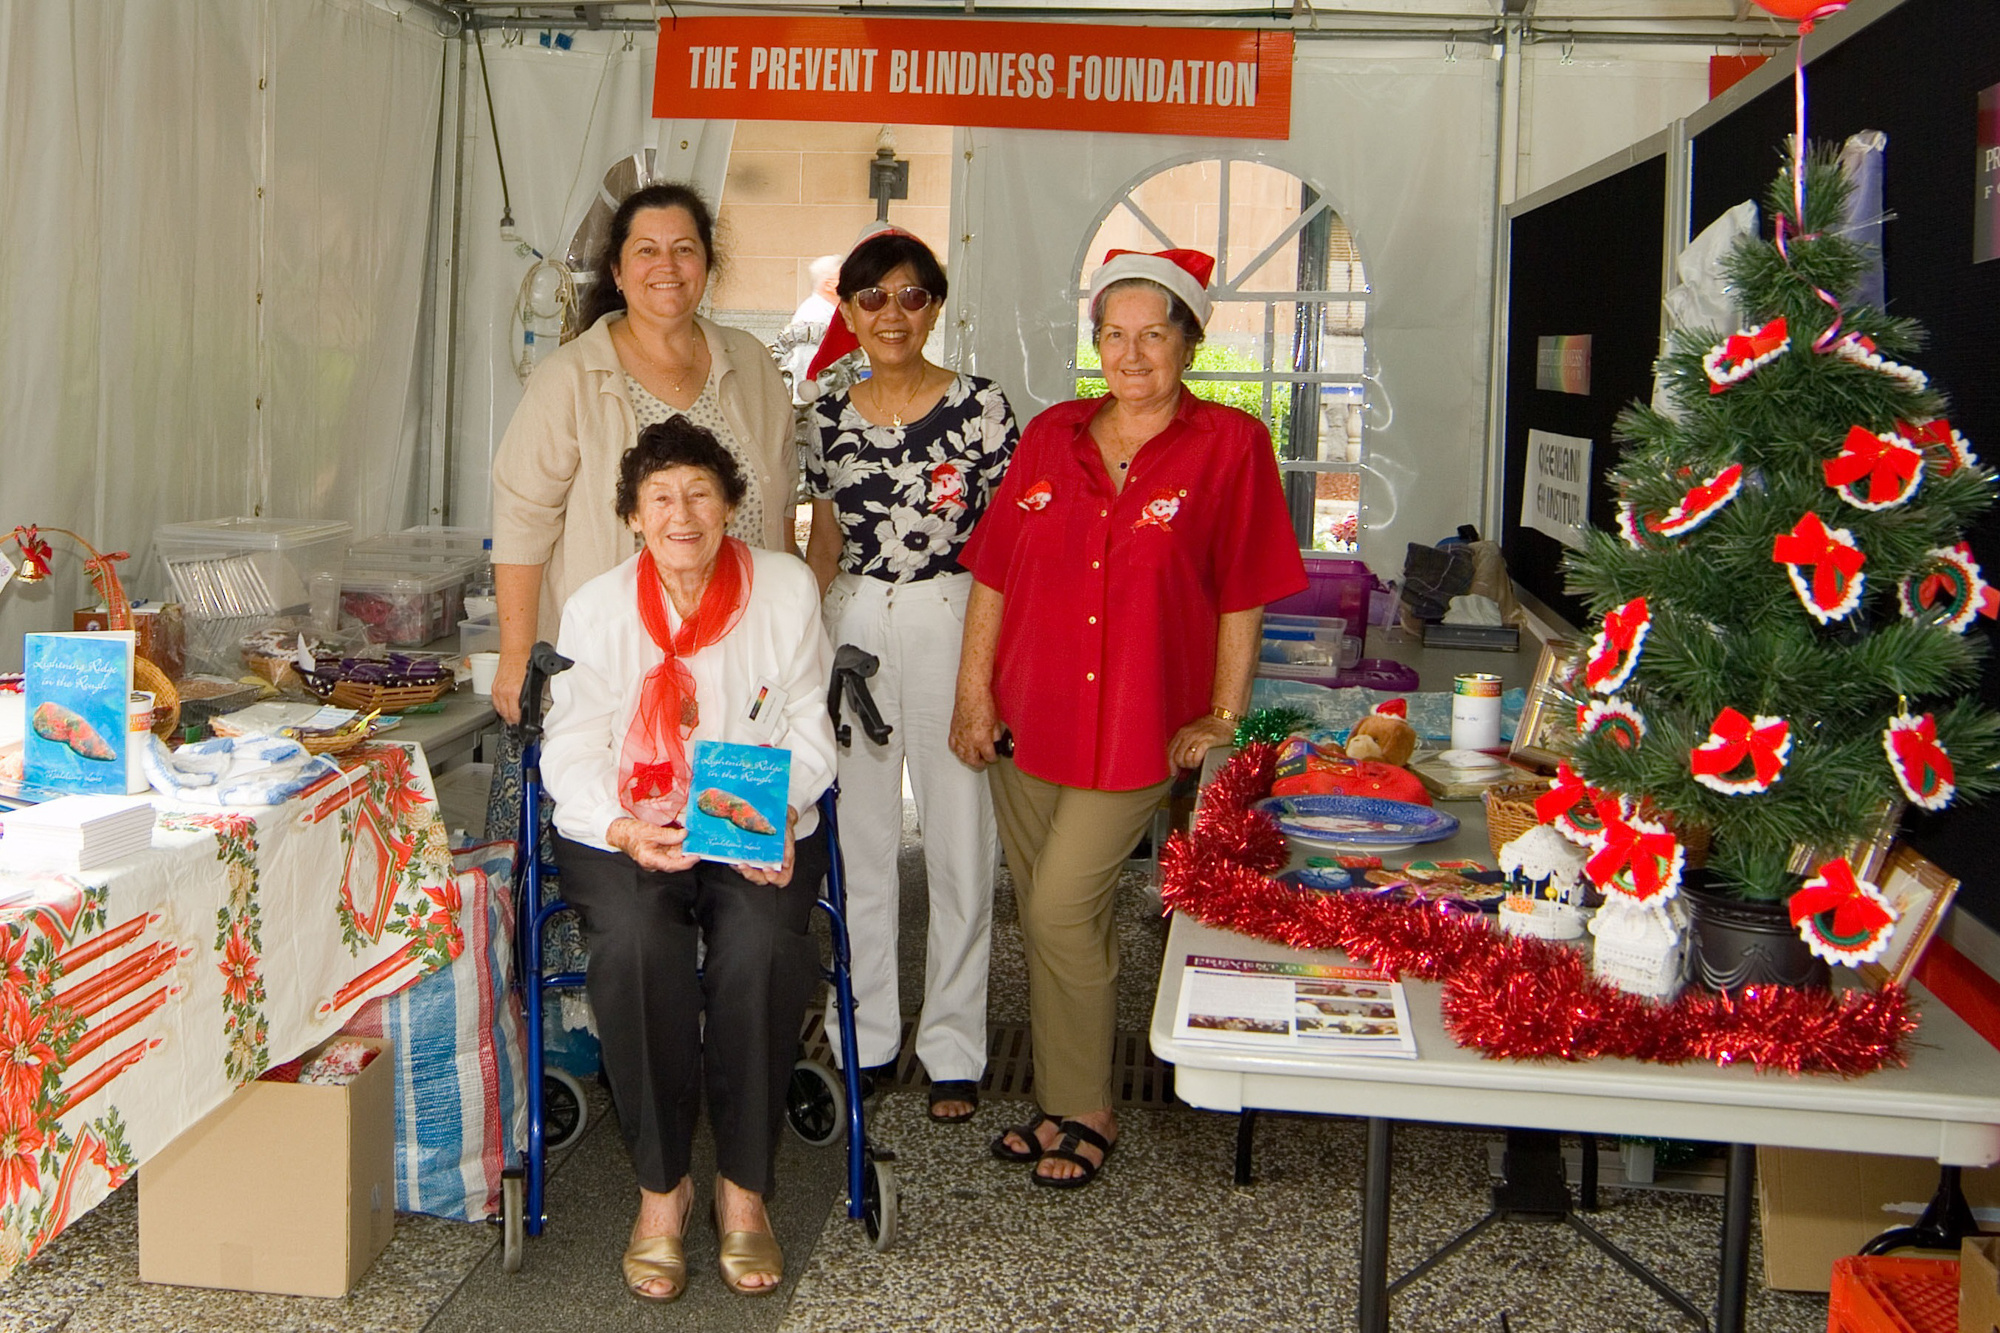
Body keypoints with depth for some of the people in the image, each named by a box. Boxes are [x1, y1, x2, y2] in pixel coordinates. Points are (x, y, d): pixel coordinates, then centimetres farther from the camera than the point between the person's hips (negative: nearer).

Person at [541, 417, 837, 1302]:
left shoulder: (786, 588, 2)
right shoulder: (596, 608, 2)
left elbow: (807, 730, 4)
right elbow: (571, 752, -1)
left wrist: (778, 814, -16)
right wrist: (626, 831, -21)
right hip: (622, 830, 0)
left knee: (760, 945, -32)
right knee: (637, 943, -32)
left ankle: (744, 1187, -11)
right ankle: (660, 1186, -13)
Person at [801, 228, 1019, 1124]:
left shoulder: (980, 405, -4)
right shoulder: (830, 417, 7)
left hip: (952, 628, -3)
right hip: (853, 628, 4)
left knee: (960, 846, 2)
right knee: (854, 841, 9)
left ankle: (952, 1050, 16)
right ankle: (860, 1037, 24)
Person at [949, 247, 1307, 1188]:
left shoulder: (1228, 445, -5)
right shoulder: (1051, 437, 7)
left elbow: (1243, 598, -4)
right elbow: (994, 572, 8)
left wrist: (1225, 718, -6)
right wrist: (974, 692, 3)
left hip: (1140, 728, -4)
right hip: (1027, 719, 5)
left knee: (1061, 908, -8)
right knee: (1044, 918, 11)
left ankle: (1084, 1113, 12)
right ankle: (1059, 1098, 28)